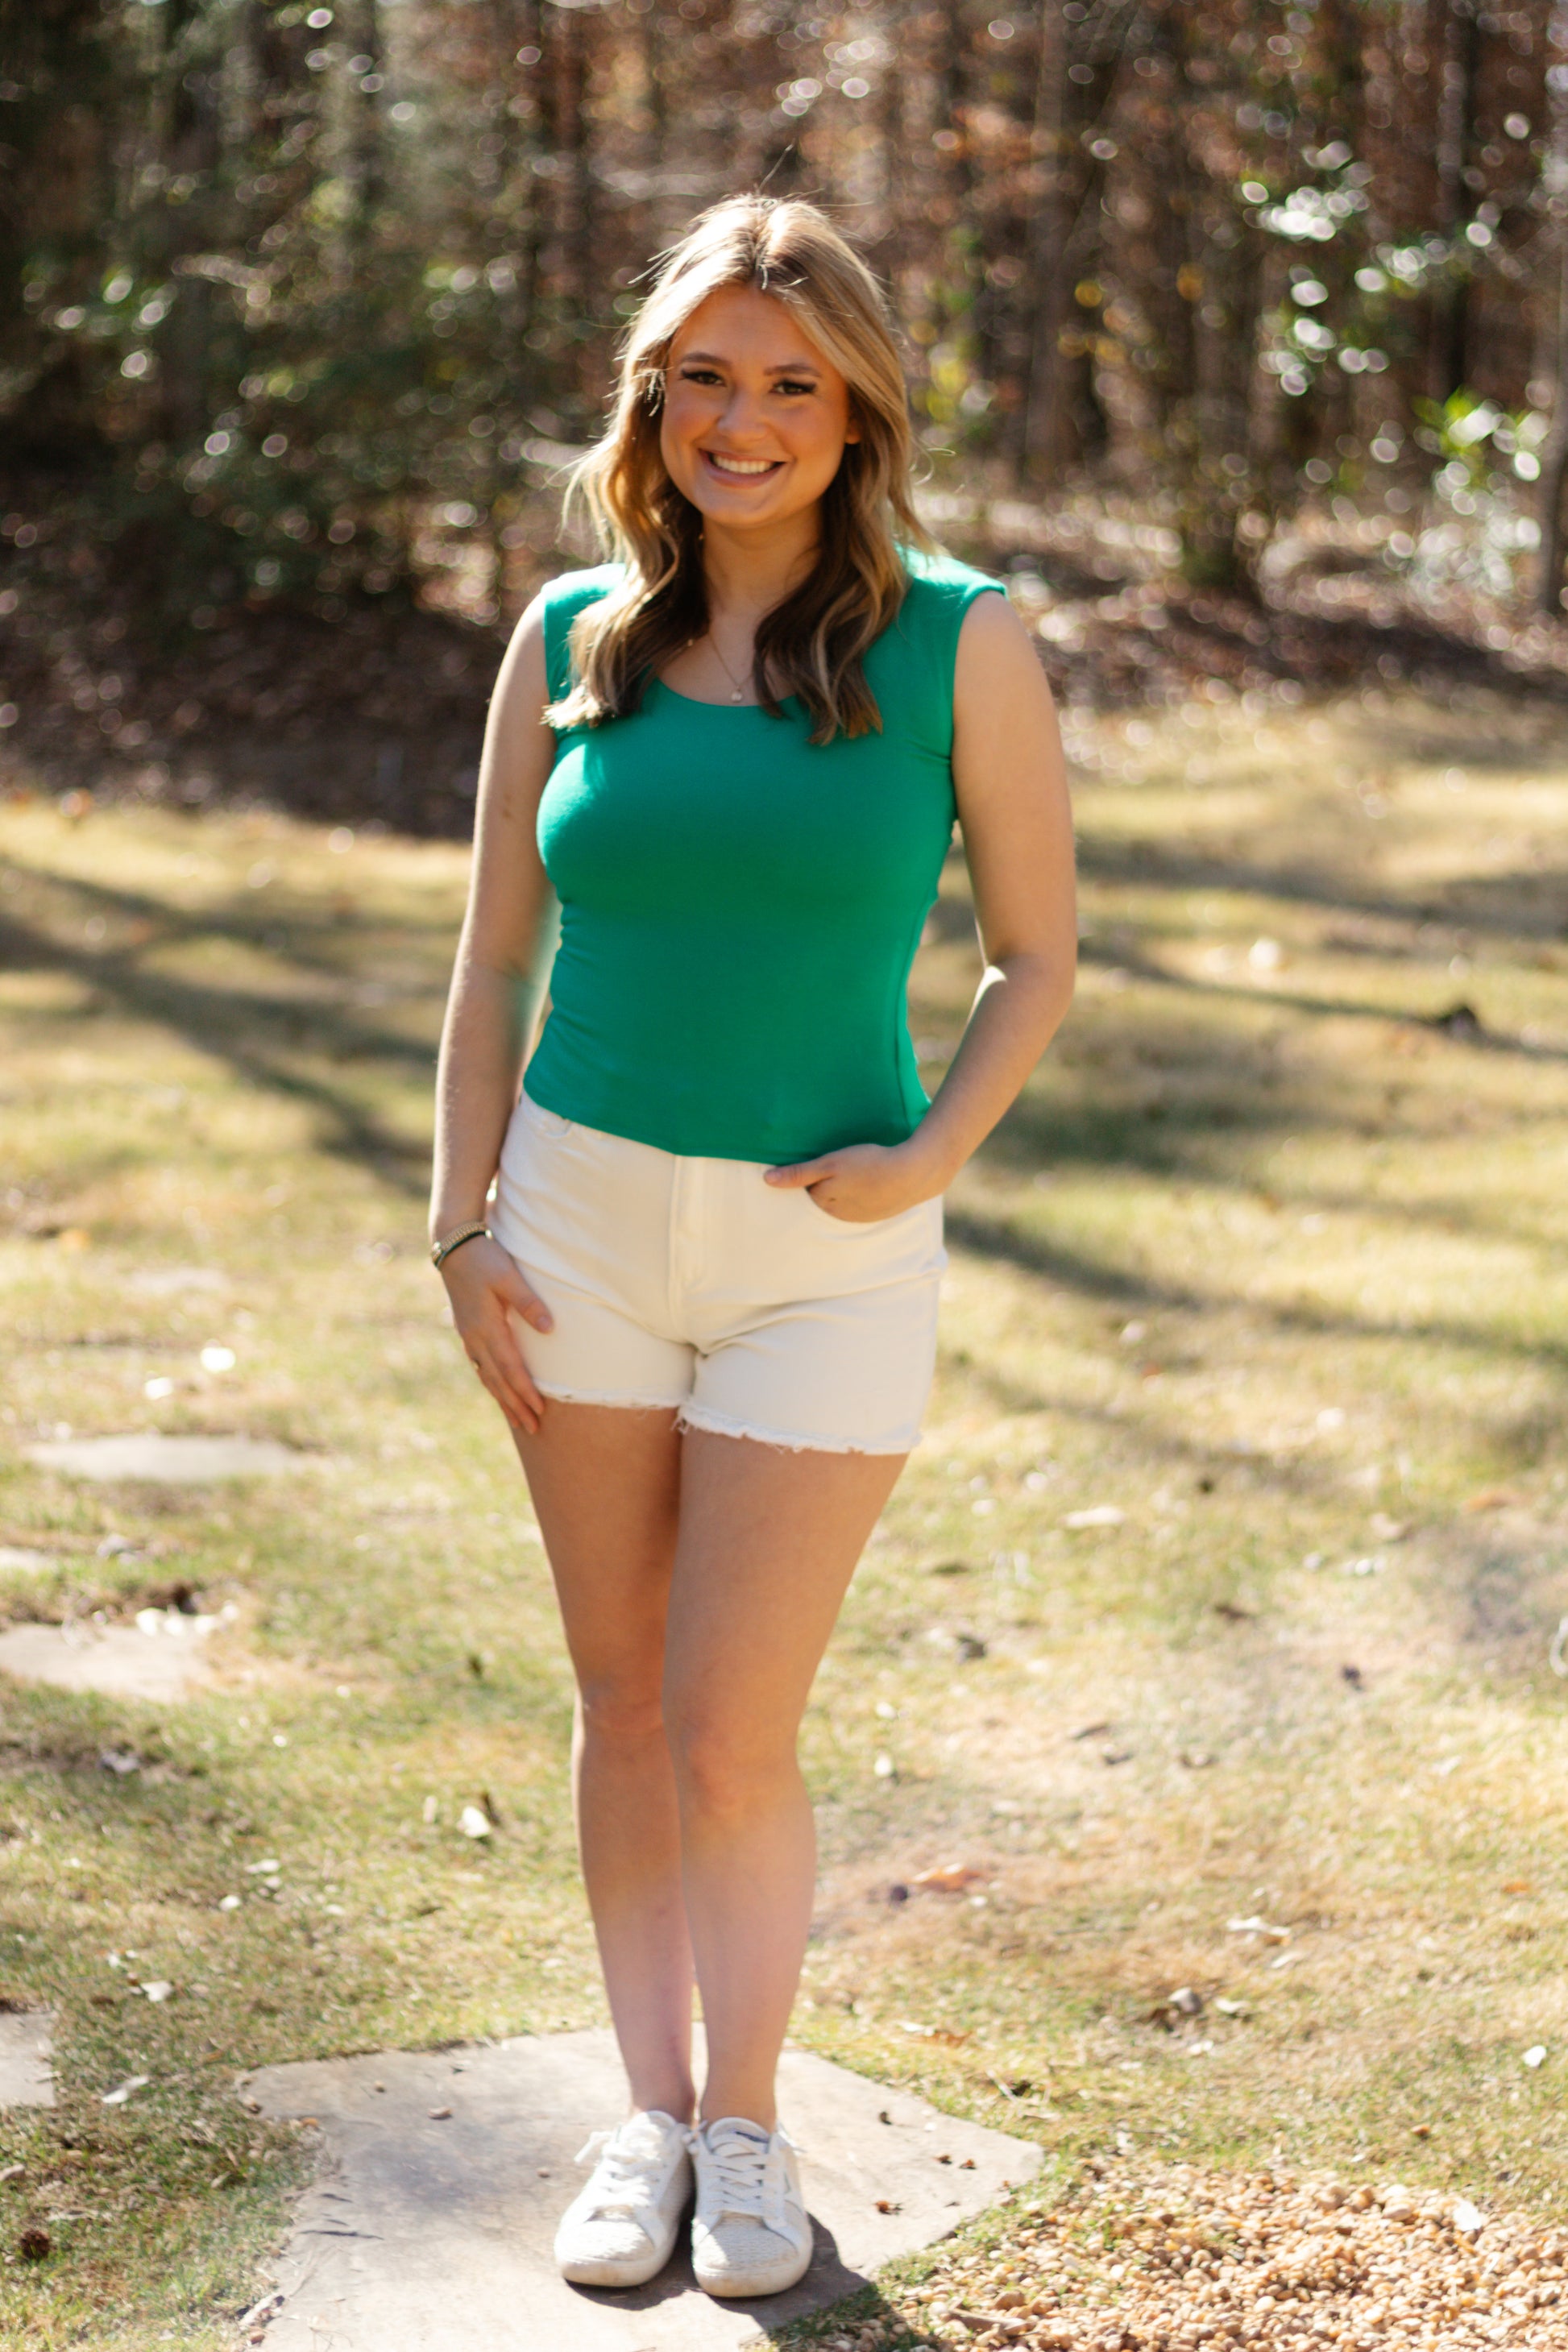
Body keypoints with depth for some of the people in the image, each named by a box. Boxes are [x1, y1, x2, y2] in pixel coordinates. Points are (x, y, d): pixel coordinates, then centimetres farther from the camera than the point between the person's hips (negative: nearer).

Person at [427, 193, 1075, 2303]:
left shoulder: (958, 642, -6)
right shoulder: (568, 641, 1)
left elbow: (1037, 955, 1)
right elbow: (492, 962, 7)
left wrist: (927, 1158, -13)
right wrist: (464, 1233, 0)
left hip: (827, 1252, -2)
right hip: (583, 1214, 3)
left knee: (733, 1728, -2)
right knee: (625, 1699, 10)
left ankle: (749, 2127, 20)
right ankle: (647, 2115, 25)